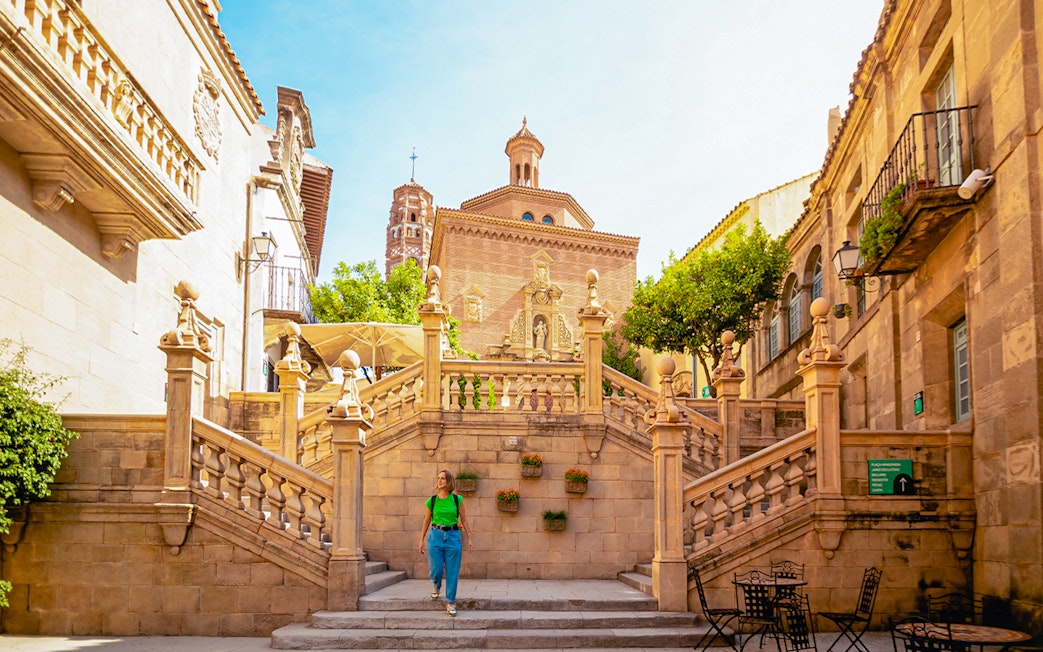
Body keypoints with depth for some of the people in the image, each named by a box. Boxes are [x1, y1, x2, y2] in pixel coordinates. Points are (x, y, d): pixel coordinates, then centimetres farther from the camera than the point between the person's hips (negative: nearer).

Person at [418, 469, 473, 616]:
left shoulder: (457, 500, 0)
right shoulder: (432, 501, 2)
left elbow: (464, 520, 4)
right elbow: (427, 521, 10)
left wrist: (470, 538, 0)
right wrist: (421, 540, 10)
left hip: (453, 536, 0)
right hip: (436, 536, 1)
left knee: (452, 572, 1)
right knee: (436, 570, 1)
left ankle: (450, 602, 12)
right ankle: (437, 586, 36)